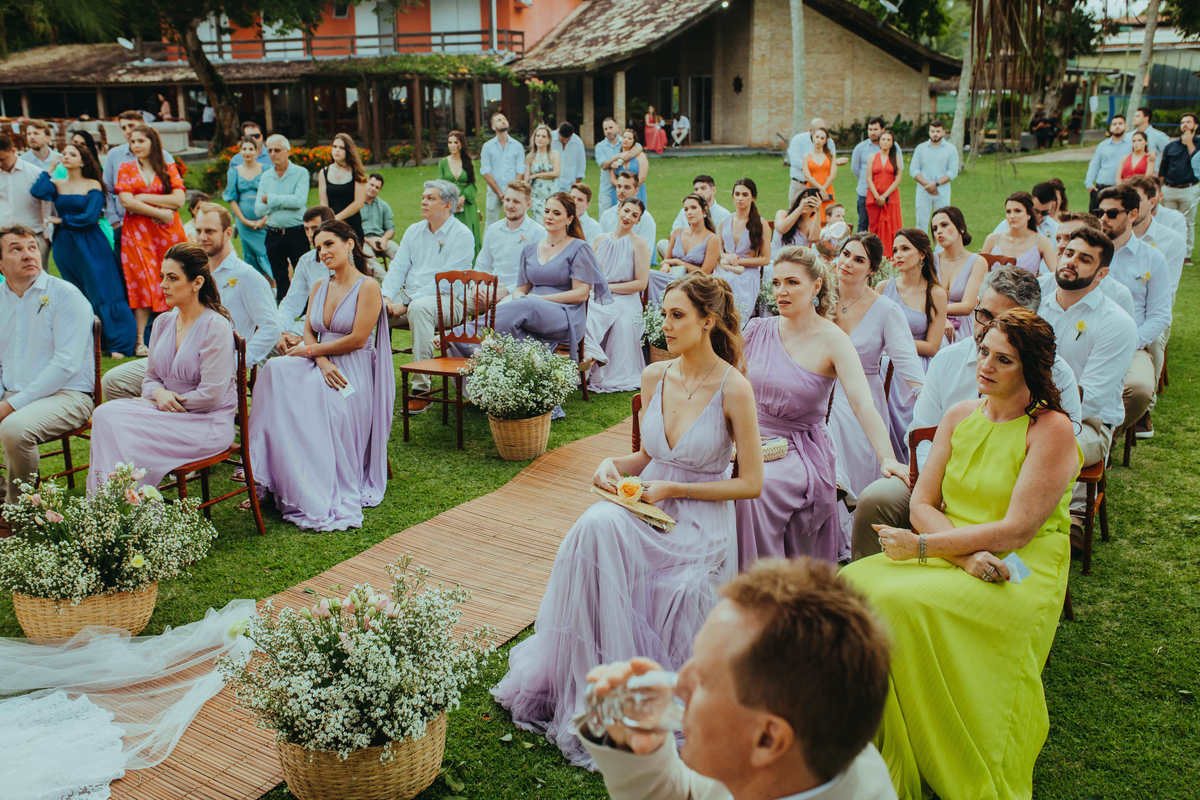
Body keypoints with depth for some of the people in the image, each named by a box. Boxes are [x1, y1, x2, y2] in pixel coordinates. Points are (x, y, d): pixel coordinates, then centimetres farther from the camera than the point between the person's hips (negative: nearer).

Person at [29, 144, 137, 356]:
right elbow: (38, 192, -12)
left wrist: (63, 221, -5)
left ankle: (118, 345, -5)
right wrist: (49, 169, 1)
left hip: (90, 245, -4)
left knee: (102, 293, -6)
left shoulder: (93, 185, -1)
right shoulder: (56, 185, 10)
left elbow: (90, 217, -10)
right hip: (65, 247, 4)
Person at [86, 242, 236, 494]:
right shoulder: (162, 322, 11)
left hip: (207, 424, -7)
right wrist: (160, 394, -8)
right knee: (106, 414, -17)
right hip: (167, 412, 7)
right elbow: (150, 378, 17)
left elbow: (210, 395, -16)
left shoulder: (215, 327, -13)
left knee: (123, 431, -24)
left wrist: (162, 402, -8)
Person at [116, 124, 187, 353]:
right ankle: (141, 340, -5)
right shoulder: (126, 169, 10)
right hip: (137, 231, 0)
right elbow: (126, 202, -4)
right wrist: (159, 213, -11)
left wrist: (144, 198, -7)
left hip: (168, 231, 0)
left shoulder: (169, 168, 10)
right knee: (143, 282, -6)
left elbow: (179, 200, -4)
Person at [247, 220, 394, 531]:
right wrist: (322, 361, -10)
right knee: (276, 371, -24)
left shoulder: (368, 287, -4)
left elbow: (357, 339, -12)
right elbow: (309, 333, 11)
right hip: (322, 366, 6)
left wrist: (311, 350, -4)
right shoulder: (320, 287, 17)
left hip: (354, 372, -6)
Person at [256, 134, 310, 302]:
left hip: (296, 233, -5)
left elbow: (299, 200, -17)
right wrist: (285, 202, -12)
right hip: (273, 235, 5)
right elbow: (258, 209, 2)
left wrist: (271, 199, -11)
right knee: (280, 280, 10)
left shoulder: (300, 173, -2)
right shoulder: (265, 177, 11)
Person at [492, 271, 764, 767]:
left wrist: (673, 489, -12)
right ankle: (584, 686, -14)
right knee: (596, 526, -29)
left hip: (699, 523, -4)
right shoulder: (655, 377, 6)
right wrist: (615, 464, -3)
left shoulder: (733, 389, -10)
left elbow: (751, 483, -8)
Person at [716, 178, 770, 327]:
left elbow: (765, 259, 1)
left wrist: (739, 261, -6)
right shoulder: (724, 221, 14)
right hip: (724, 277, 3)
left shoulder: (760, 223, 3)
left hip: (748, 278, -3)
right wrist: (729, 265, -5)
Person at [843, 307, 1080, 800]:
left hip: (1021, 574, -6)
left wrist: (923, 546, -18)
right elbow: (922, 504, 4)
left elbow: (1016, 531, -15)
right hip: (948, 554, 6)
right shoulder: (960, 416, 9)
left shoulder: (1052, 429, -8)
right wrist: (966, 553, -15)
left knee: (906, 605, -32)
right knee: (854, 584, -21)